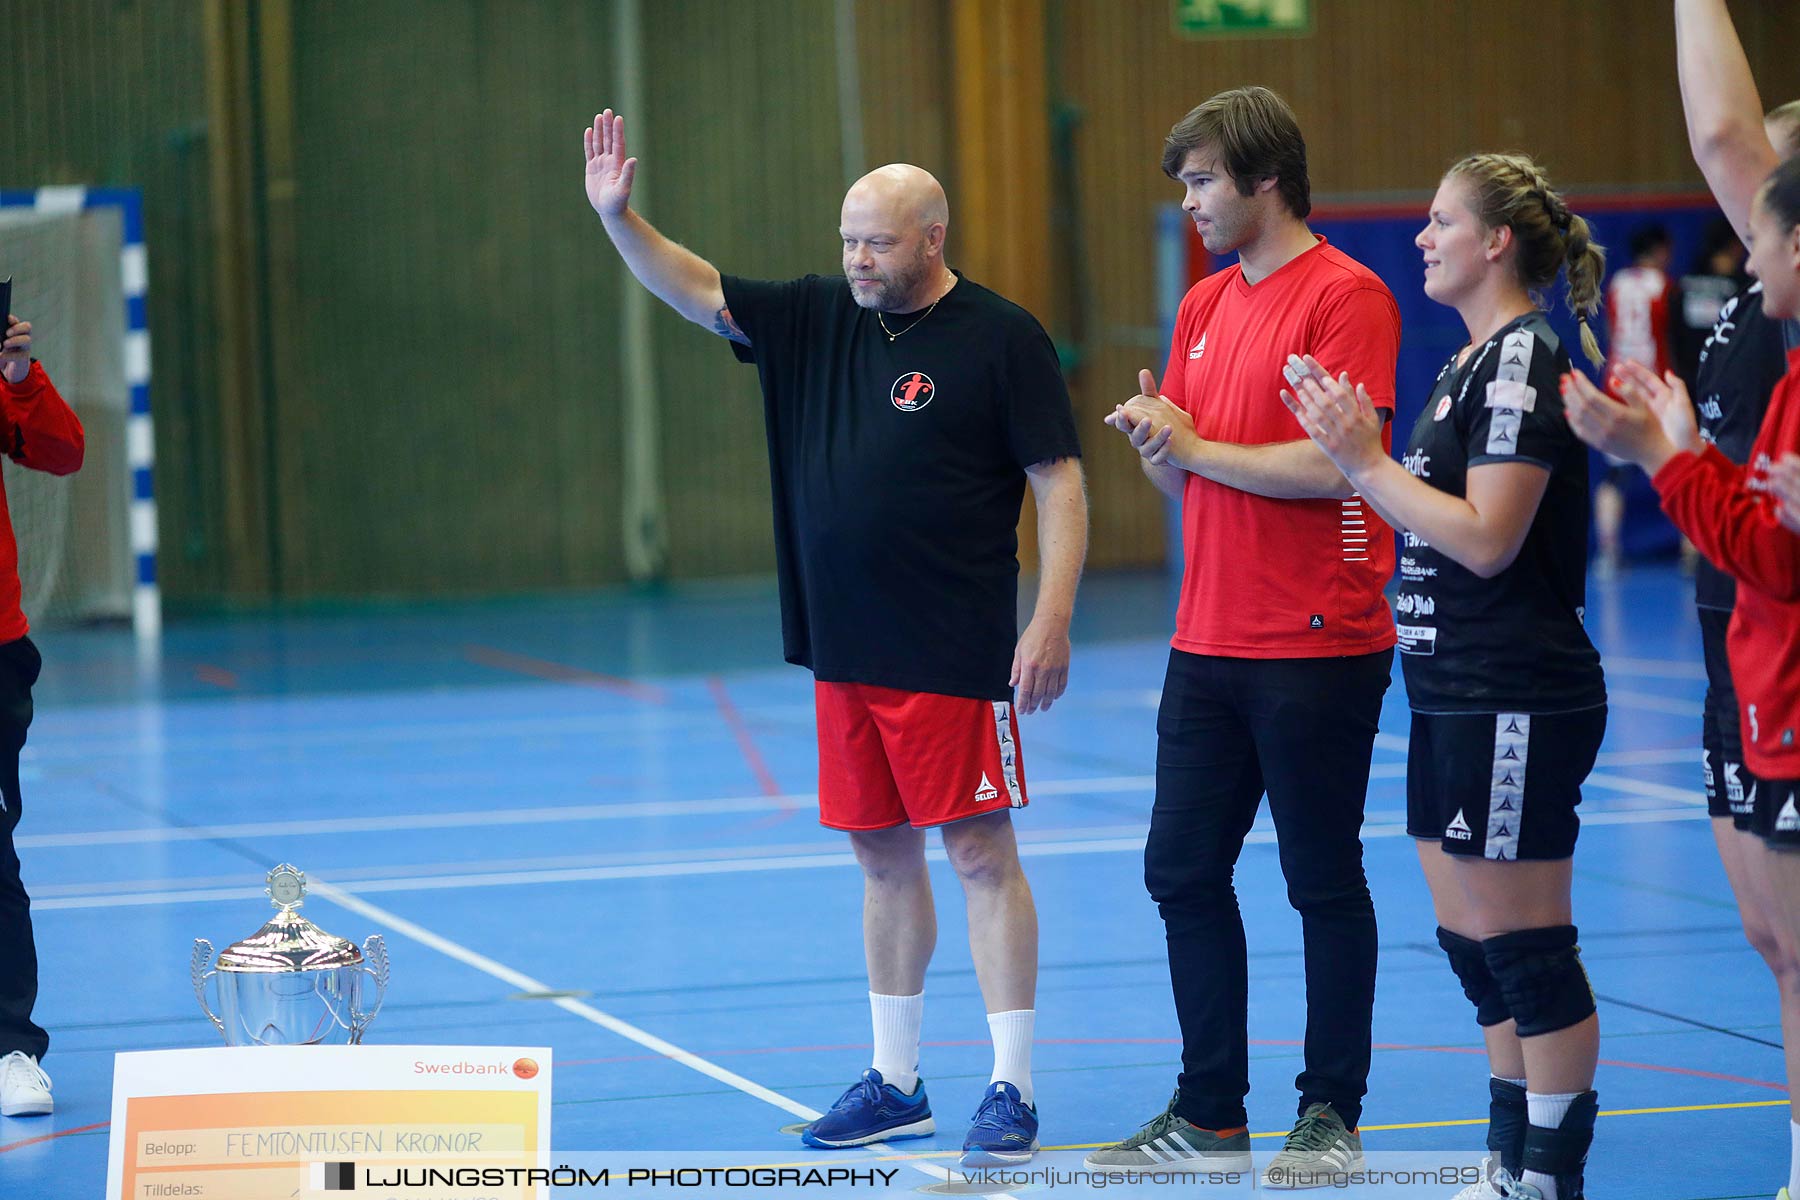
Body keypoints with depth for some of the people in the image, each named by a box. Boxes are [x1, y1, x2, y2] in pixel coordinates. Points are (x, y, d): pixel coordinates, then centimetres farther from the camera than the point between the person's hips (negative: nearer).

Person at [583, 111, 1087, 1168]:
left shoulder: (1001, 338, -7)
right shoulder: (818, 319, 10)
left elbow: (1061, 484, -9)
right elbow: (697, 292, 12)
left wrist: (1052, 621, -16)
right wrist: (619, 218, -4)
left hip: (955, 660, -6)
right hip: (843, 655, 6)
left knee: (980, 852, -5)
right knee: (883, 855, 13)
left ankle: (1012, 1092, -1)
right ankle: (895, 1082, 22)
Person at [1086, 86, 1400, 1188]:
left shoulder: (1347, 297, -10)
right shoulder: (1205, 303, 14)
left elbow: (1333, 464, -19)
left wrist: (1198, 446, -10)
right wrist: (1154, 439, -5)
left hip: (1318, 649, -8)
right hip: (1210, 641, 8)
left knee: (1324, 882, 2)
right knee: (1183, 871, 8)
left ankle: (1331, 1117, 11)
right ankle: (1210, 1116, 17)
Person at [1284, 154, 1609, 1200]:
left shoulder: (1524, 360, -14)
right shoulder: (1475, 361, 16)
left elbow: (1485, 538, -20)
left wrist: (1366, 459, -16)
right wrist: (1361, 457, 8)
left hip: (1516, 704, -10)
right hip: (1457, 698, 10)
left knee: (1526, 945, -5)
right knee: (1473, 942, 13)